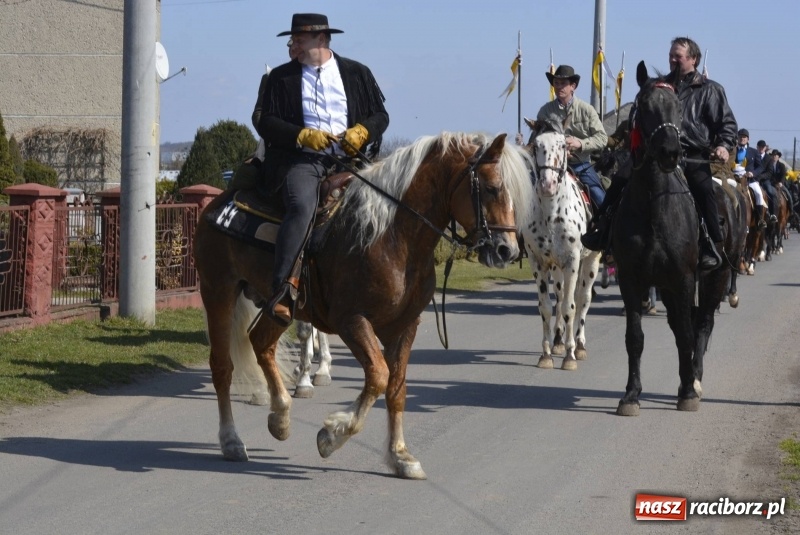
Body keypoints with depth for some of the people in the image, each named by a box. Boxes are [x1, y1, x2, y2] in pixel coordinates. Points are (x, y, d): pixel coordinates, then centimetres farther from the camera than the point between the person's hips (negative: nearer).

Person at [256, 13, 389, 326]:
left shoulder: (357, 73, 16)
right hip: (302, 160, -3)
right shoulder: (281, 77, 13)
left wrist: (362, 132, -7)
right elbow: (266, 123, 5)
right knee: (301, 207, -30)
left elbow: (380, 116, 15)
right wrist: (303, 135, -10)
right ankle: (283, 288, -39)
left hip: (348, 158, 3)